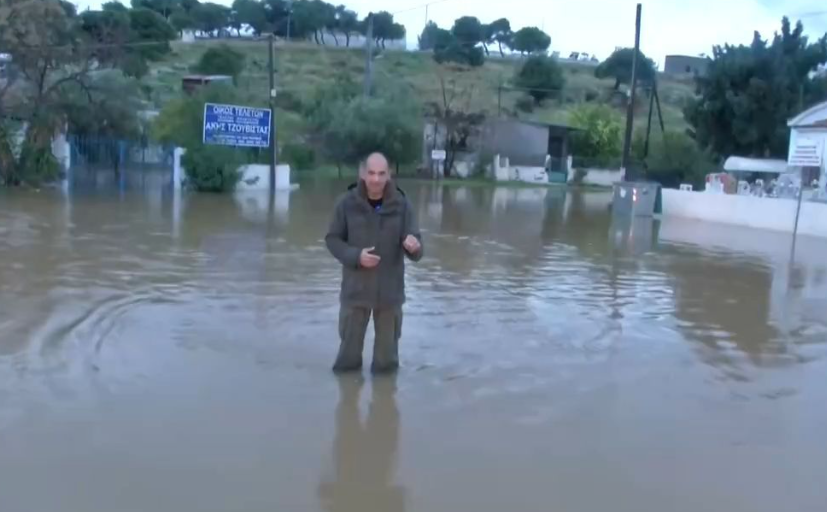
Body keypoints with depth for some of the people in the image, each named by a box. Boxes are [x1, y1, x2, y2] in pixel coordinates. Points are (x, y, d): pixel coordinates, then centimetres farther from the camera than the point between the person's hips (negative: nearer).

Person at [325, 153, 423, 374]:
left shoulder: (402, 204, -8)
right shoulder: (347, 203, -8)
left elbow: (416, 251, -8)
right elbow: (332, 239, 0)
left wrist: (414, 247, -33)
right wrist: (355, 256, -17)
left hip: (390, 290, 0)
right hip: (355, 288, 0)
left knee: (387, 351, 12)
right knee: (349, 346, 13)